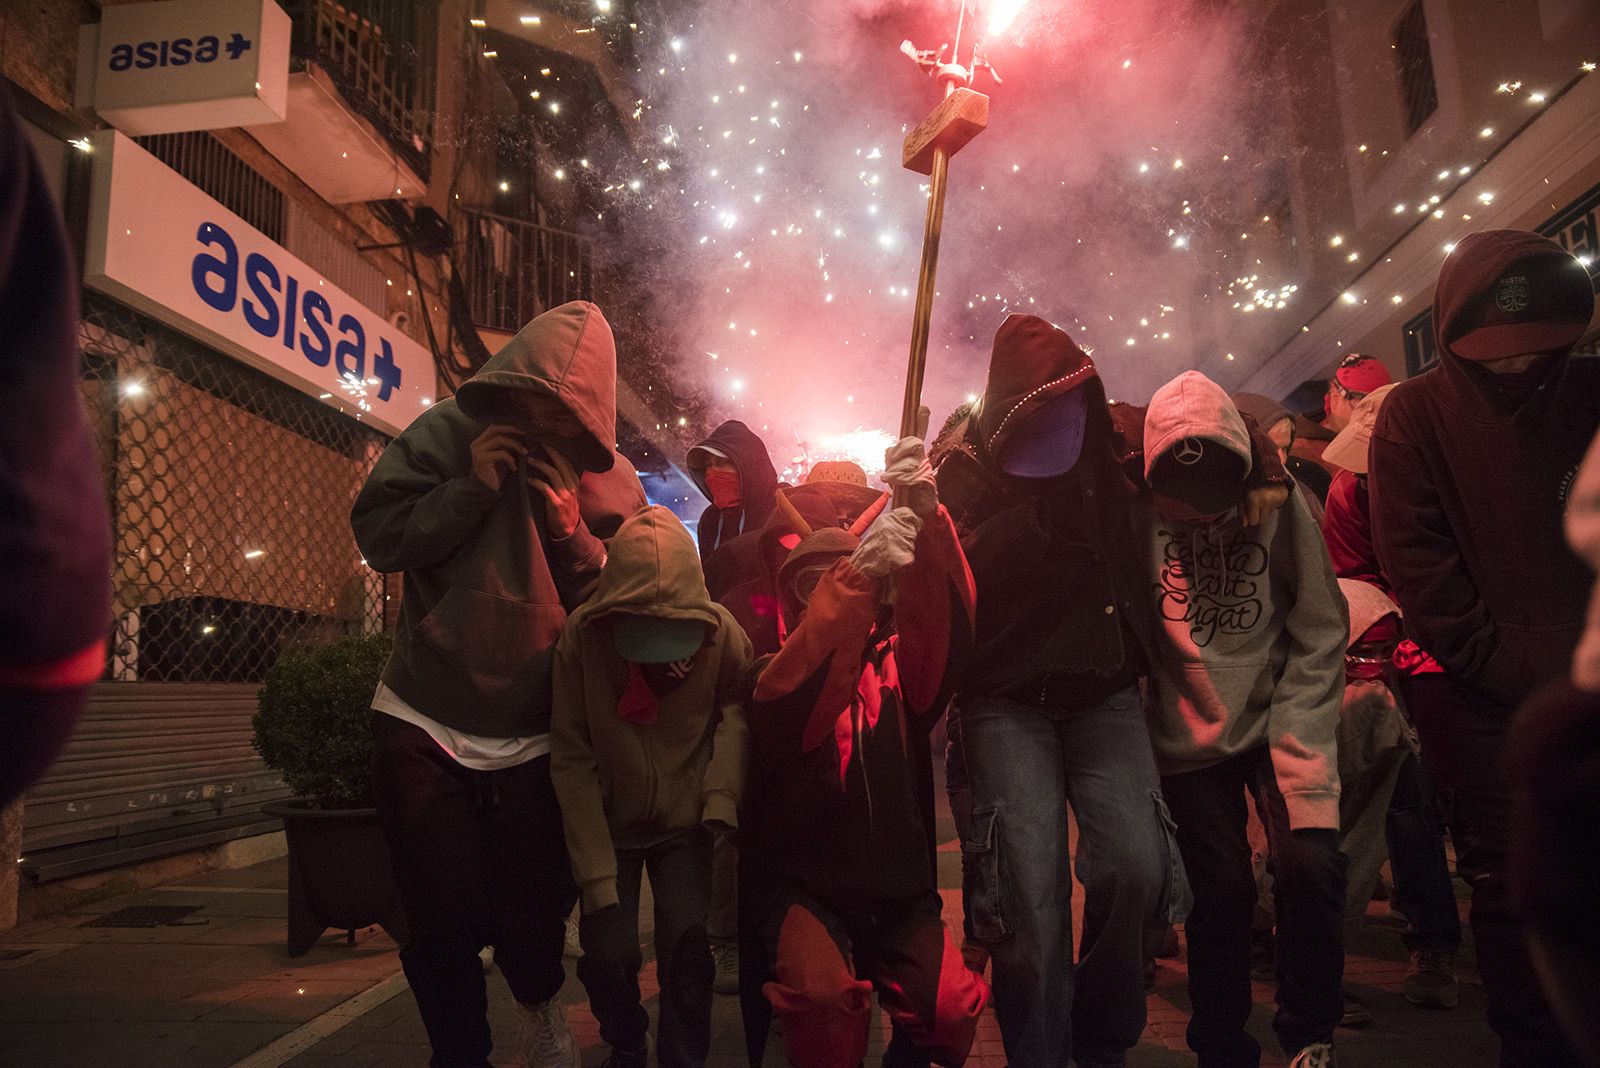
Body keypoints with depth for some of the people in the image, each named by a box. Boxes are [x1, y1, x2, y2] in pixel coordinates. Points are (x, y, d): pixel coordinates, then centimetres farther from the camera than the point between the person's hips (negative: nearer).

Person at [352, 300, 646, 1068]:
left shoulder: (610, 482, -1)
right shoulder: (447, 434, -3)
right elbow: (376, 534, -5)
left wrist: (573, 531, -16)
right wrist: (470, 487, -17)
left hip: (532, 740, 1)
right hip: (422, 724, 0)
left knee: (530, 923, 5)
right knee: (444, 926, 1)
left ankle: (540, 1007, 41)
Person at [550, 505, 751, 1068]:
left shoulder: (721, 631, -19)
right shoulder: (582, 635, -21)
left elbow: (737, 710, -3)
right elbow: (571, 757, -15)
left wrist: (722, 792, -21)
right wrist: (596, 874, -17)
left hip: (684, 822, 0)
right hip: (610, 823, 0)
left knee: (686, 946, -16)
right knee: (608, 954, -11)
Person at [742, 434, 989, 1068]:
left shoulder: (895, 662, 10)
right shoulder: (777, 675, 2)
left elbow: (942, 622, -11)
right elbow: (791, 694, -23)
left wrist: (926, 518, -30)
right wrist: (860, 571, -35)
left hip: (898, 891, 3)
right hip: (803, 888, -2)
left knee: (953, 1009, -22)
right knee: (826, 999, -30)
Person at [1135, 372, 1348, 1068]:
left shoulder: (1279, 505, -6)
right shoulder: (1143, 516, -7)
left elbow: (1319, 631, -5)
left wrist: (1295, 733, -12)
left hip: (1275, 721, 1)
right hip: (1189, 737, 0)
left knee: (1311, 866, -13)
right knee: (1222, 891, -1)